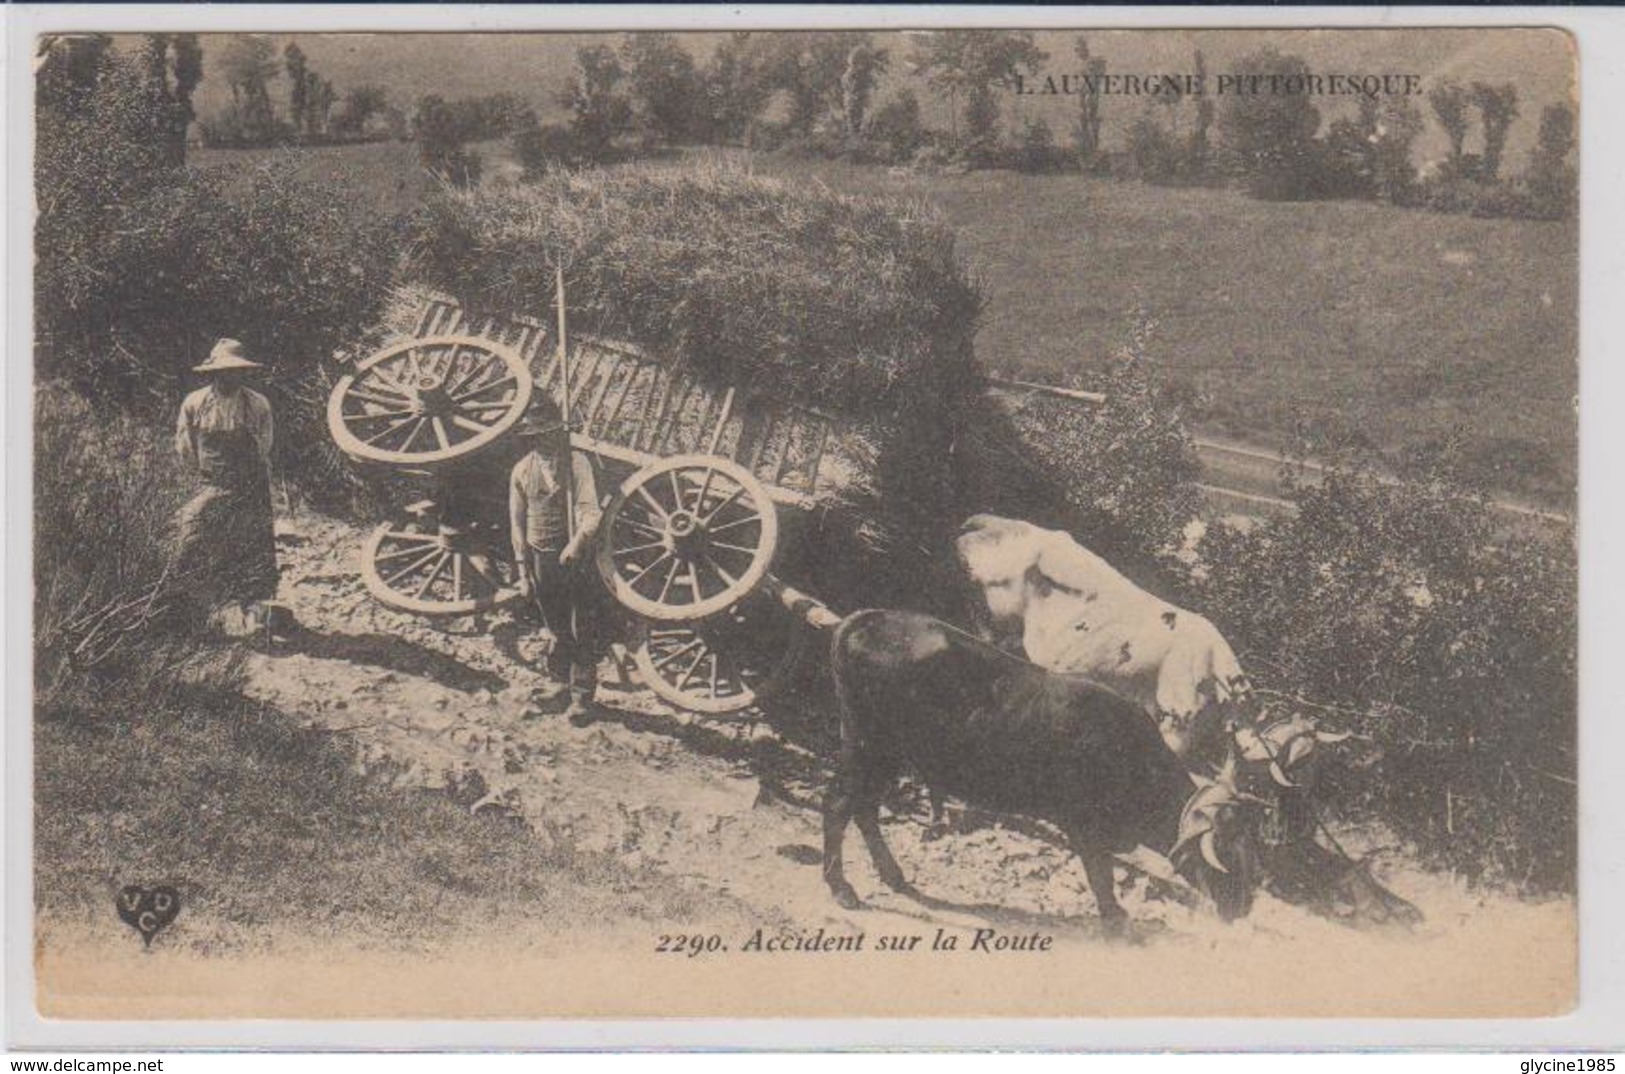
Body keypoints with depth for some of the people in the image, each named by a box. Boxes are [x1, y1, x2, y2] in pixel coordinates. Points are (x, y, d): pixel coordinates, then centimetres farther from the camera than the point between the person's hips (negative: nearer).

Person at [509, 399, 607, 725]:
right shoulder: (521, 471, 5)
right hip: (540, 559, 3)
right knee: (557, 629, 15)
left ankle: (583, 694, 11)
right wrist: (523, 570, 6)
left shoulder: (576, 463, -4)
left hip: (575, 556, -3)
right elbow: (517, 522, 9)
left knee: (583, 631, 1)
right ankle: (561, 682, 33)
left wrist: (578, 541, -31)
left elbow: (590, 509, -12)